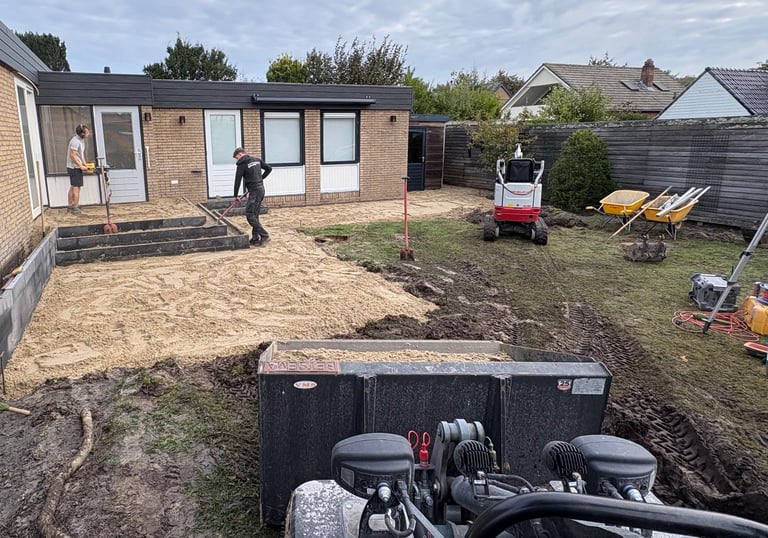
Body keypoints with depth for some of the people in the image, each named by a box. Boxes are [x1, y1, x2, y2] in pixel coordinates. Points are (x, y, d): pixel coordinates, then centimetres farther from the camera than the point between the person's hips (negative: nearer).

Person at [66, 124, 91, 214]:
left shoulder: (81, 140, 11)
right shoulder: (75, 141, -20)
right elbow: (72, 156, -22)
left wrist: (84, 163, 10)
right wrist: (81, 166, -18)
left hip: (76, 167, 10)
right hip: (74, 167, -10)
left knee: (73, 187, 16)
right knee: (76, 187, -6)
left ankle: (70, 206, 24)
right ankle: (75, 208, -2)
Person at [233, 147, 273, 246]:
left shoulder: (242, 164, -8)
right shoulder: (257, 160, 13)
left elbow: (237, 180, -6)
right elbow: (269, 168, 18)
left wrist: (236, 195, 3)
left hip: (254, 191, -8)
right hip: (261, 189, 8)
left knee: (250, 215, -6)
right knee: (255, 215, 12)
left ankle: (264, 235, -10)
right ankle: (255, 238, 13)